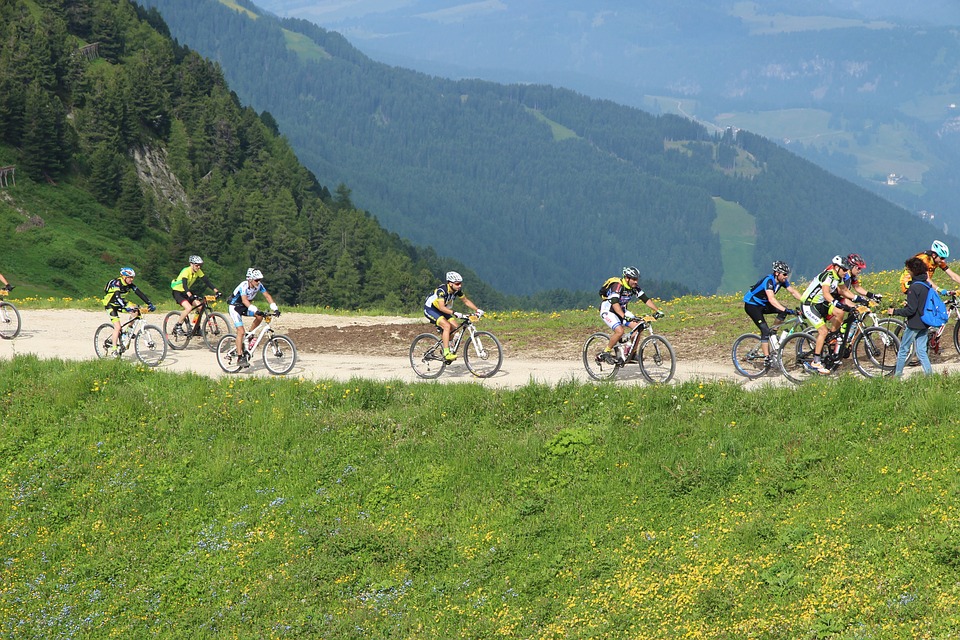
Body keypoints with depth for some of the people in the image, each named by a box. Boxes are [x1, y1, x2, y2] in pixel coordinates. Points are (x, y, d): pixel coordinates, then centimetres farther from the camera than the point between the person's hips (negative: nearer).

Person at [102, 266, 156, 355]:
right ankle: (114, 349, -10)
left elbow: (140, 294, -12)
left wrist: (150, 304, -23)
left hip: (119, 303, 6)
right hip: (110, 305, -6)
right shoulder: (117, 283, -28)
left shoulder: (130, 284, -9)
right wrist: (126, 307, -56)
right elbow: (117, 297, -42)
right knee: (117, 327, -18)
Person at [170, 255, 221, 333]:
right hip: (178, 292, -7)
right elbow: (184, 285, -39)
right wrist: (190, 295, -55)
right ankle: (178, 326, -12)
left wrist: (215, 290, -22)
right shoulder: (186, 271, -26)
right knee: (189, 308, -28)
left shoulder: (198, 271, -6)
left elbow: (206, 281, -8)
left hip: (186, 292, 7)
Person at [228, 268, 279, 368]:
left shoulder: (259, 285, -13)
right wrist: (256, 310, -56)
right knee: (241, 331, -18)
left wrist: (275, 308, -26)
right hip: (235, 307, -7)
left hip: (245, 307, 7)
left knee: (260, 317, -17)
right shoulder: (244, 286, -31)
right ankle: (240, 358, -16)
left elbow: (267, 296, -12)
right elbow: (244, 300, -44)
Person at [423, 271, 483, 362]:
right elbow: (441, 307, -41)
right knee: (447, 326, -26)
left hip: (442, 310, 7)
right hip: (430, 309, -7)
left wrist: (477, 310, -8)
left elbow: (466, 301, 3)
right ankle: (446, 353, -26)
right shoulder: (442, 290, -32)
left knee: (455, 327, -8)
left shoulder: (457, 290, -11)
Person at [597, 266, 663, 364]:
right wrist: (624, 317, -55)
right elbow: (615, 303, -41)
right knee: (620, 331, -29)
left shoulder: (634, 287, -6)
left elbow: (645, 299, -5)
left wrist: (657, 311, -17)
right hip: (608, 311, -8)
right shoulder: (617, 286, -29)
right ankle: (605, 353, -13)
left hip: (622, 310, 8)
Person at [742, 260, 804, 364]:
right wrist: (786, 310, -50)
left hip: (763, 304, 8)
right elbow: (771, 299, -42)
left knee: (783, 310, -12)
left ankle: (773, 333, 5)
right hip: (752, 305, -8)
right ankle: (767, 358, -16)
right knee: (765, 330, -19)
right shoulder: (769, 280, -31)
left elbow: (793, 291, -1)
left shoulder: (782, 280, -6)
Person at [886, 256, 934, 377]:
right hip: (924, 323, 8)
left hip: (914, 324, -8)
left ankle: (897, 374, 14)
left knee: (903, 350, 6)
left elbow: (910, 310, -21)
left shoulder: (914, 287, -20)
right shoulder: (926, 285, 5)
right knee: (921, 351, 11)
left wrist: (894, 311, -11)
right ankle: (929, 373, 2)